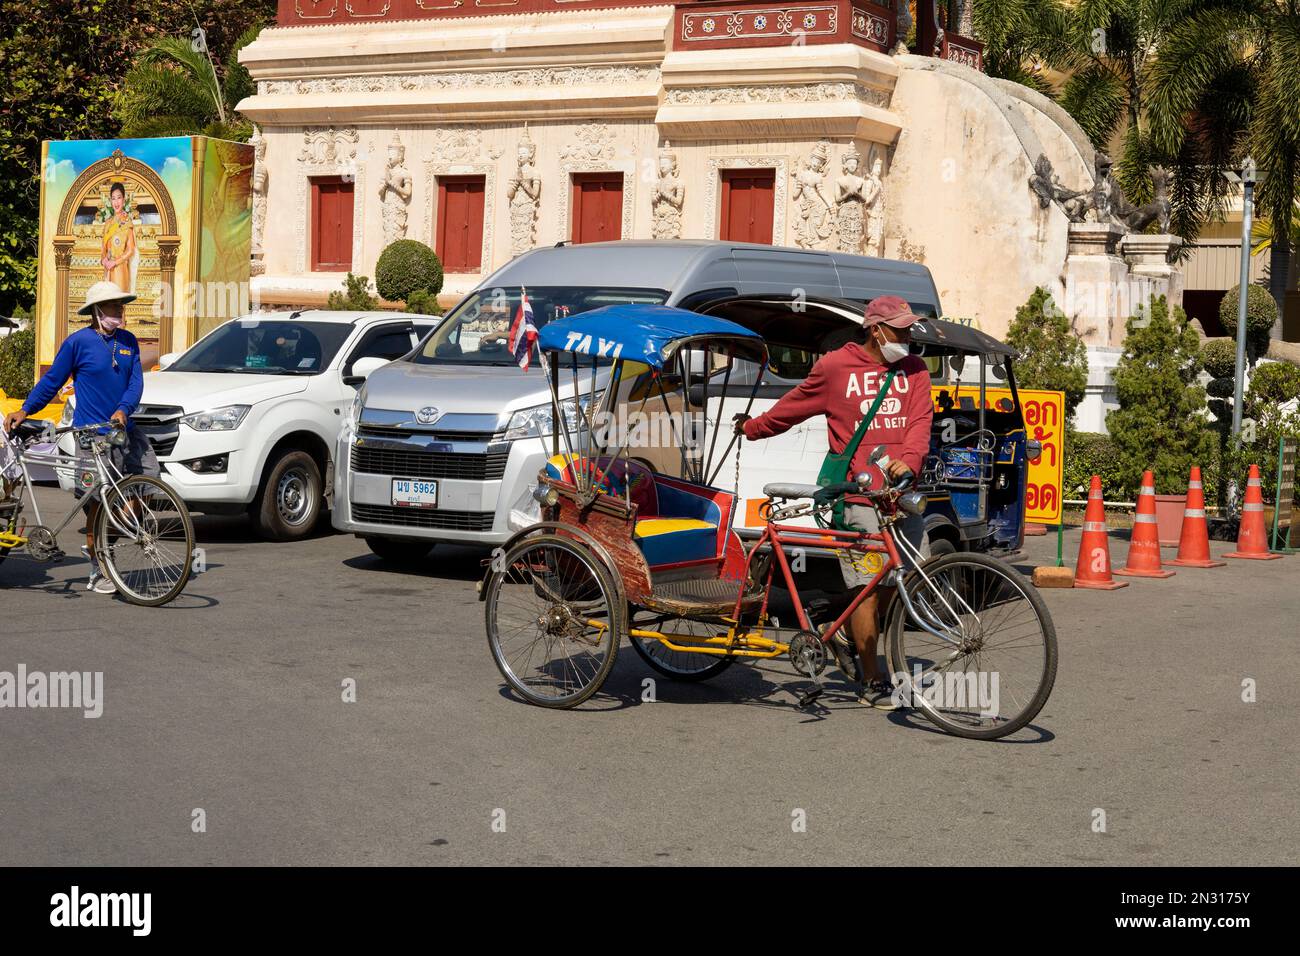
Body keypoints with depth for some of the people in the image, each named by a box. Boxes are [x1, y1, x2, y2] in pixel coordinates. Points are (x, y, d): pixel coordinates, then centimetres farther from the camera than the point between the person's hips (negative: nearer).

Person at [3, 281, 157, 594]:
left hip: (124, 428, 5)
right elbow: (52, 380, 3)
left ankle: (97, 541, 14)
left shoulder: (128, 342, 10)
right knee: (98, 500, -3)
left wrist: (123, 410, -17)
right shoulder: (79, 341, -4)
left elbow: (136, 382, 2)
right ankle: (98, 570, 8)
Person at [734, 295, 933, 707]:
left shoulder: (913, 370, 12)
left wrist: (908, 460, -20)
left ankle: (855, 643, 31)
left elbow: (920, 421, -1)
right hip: (859, 494, -4)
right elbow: (791, 408, 17)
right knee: (867, 587, -5)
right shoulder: (835, 368, 2)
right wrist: (751, 428, 28)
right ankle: (873, 681, 4)